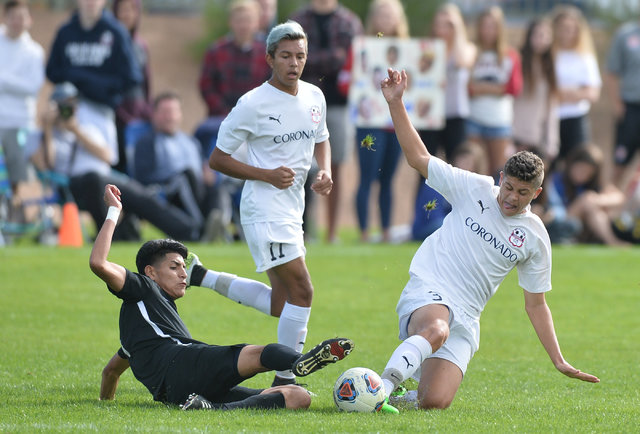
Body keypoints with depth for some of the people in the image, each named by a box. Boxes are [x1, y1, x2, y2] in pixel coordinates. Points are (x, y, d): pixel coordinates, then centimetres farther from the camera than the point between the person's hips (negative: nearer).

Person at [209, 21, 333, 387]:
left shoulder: (314, 96, 7)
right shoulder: (253, 104, -12)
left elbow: (321, 140, 25)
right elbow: (218, 159, -6)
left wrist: (325, 171, 4)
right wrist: (266, 174, -17)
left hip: (293, 207, 8)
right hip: (265, 209, -8)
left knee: (282, 305, 15)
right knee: (302, 291, -15)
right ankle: (285, 380, -5)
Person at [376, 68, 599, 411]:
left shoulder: (535, 238, 9)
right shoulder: (474, 188, 4)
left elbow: (536, 304, 15)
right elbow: (418, 157, 7)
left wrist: (559, 361, 8)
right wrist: (395, 102, -2)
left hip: (464, 318, 3)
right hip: (427, 294, -3)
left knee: (434, 402, -16)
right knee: (435, 330, -41)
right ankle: (381, 386, -36)